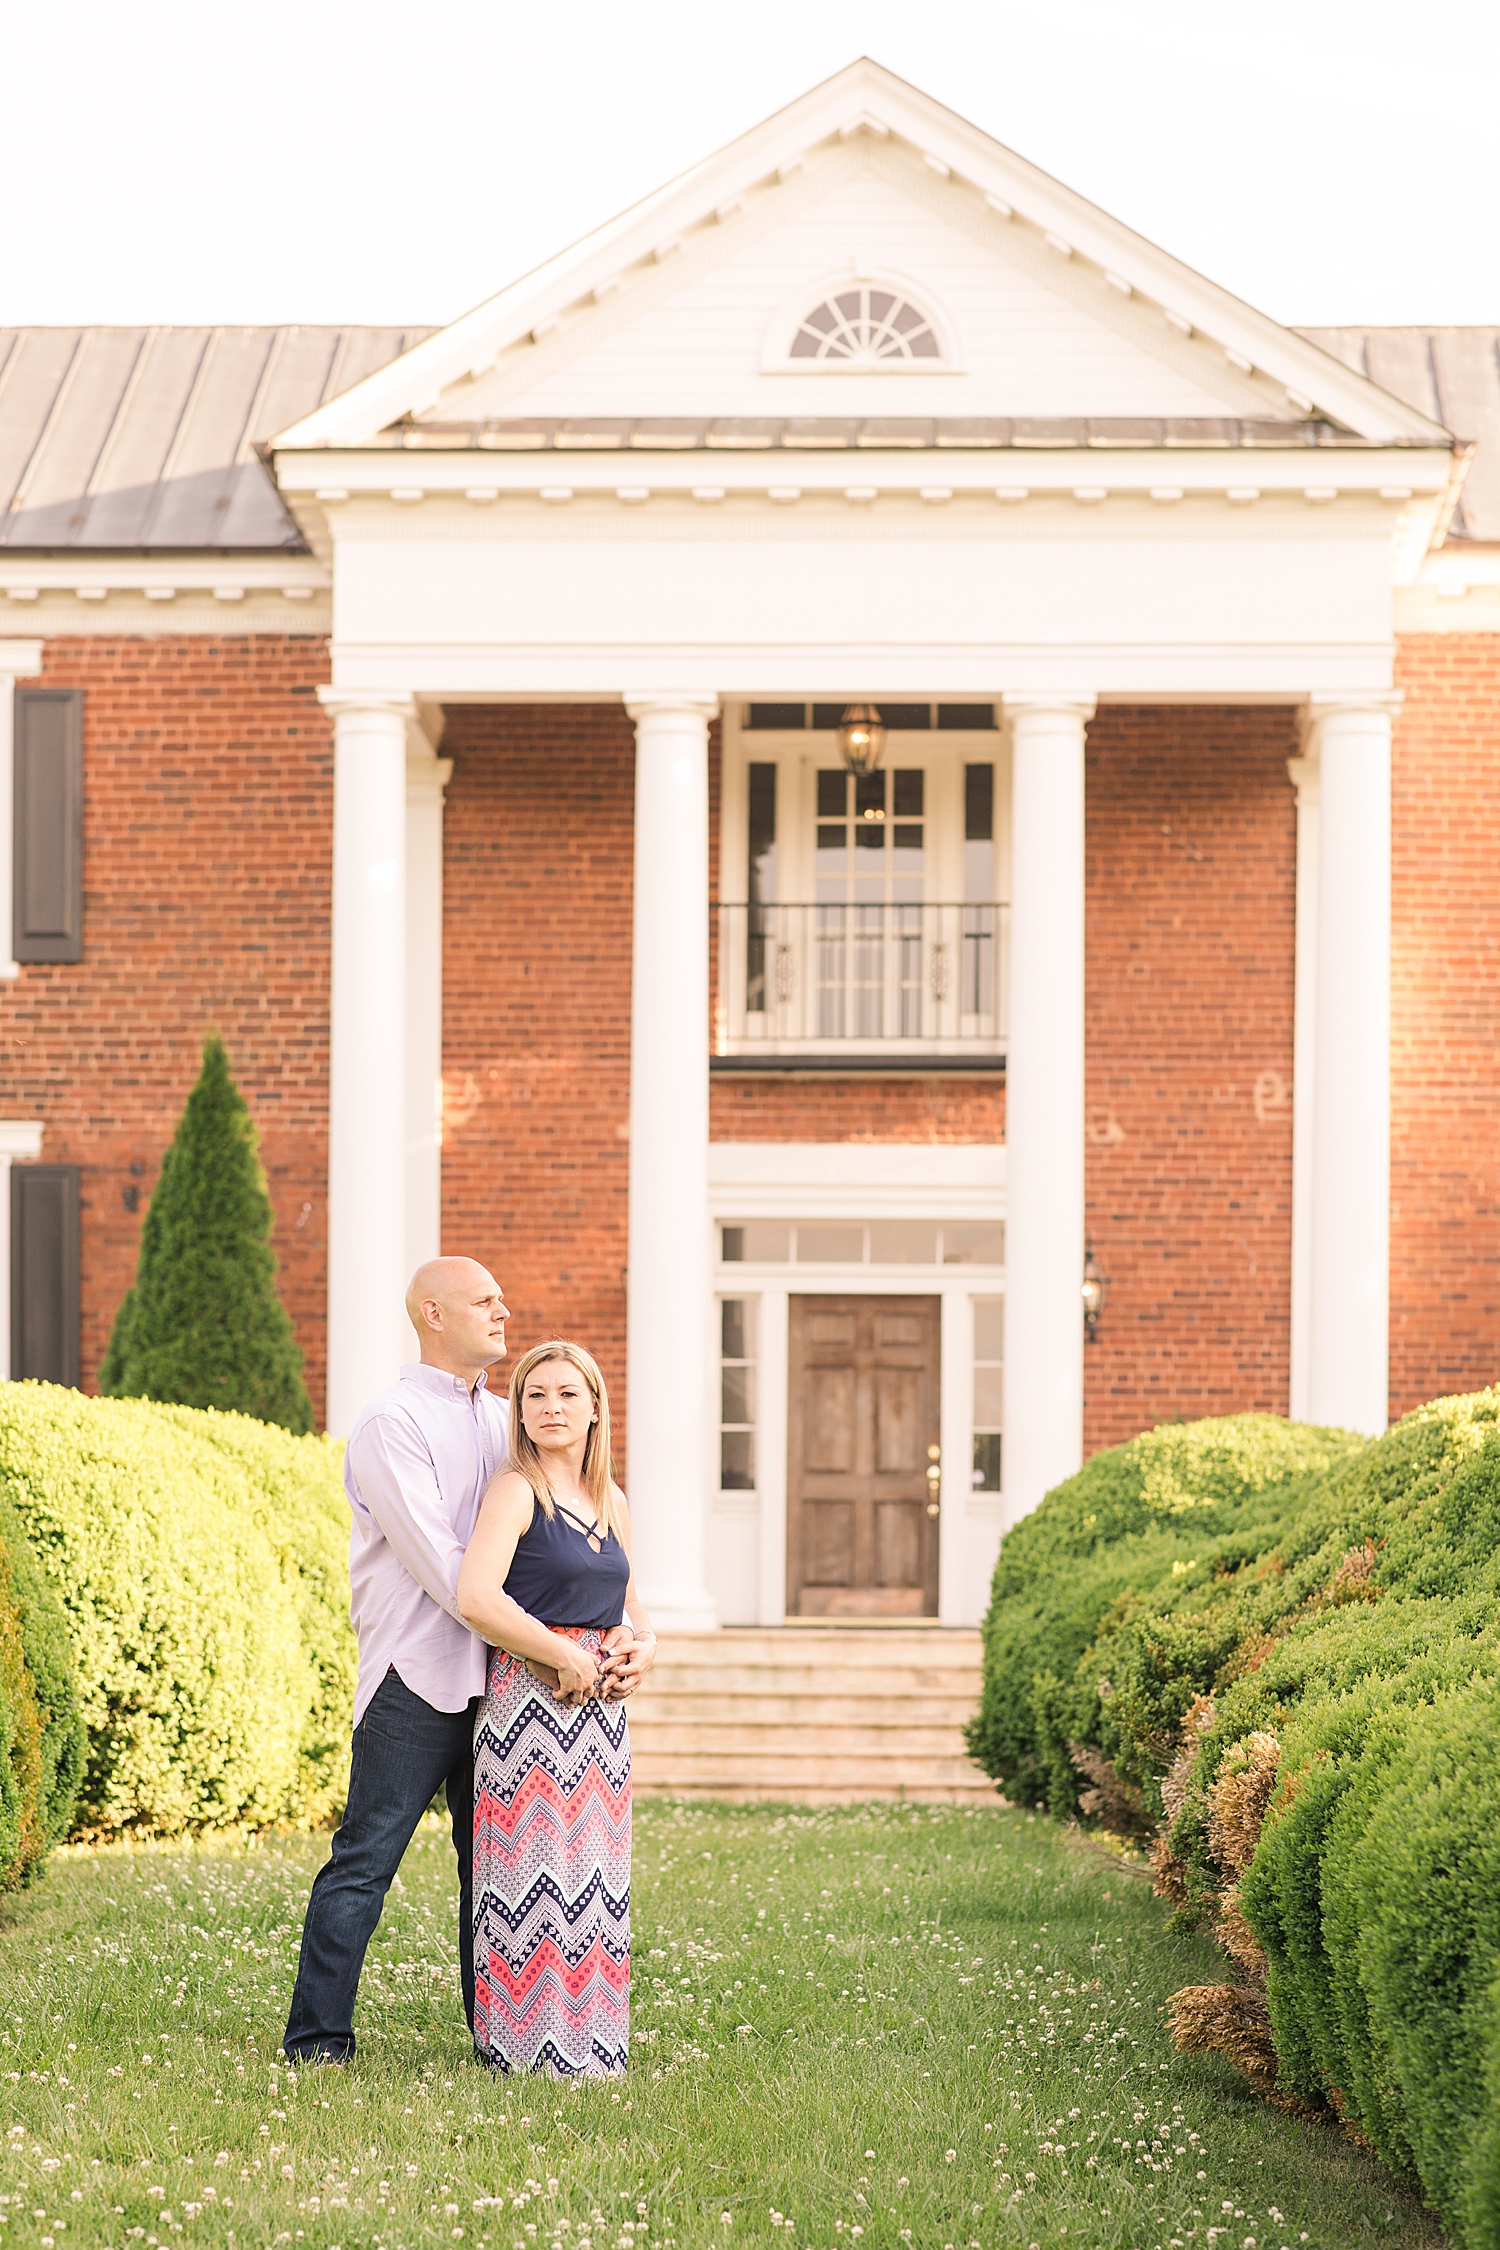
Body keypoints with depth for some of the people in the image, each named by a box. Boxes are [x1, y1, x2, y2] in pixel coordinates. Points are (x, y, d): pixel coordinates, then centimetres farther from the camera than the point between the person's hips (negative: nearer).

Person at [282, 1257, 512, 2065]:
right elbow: (437, 1560, -14)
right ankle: (317, 2037, 0)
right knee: (365, 1859, -4)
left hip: (494, 1679, 7)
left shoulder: (503, 1422, 17)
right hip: (416, 1676, -7)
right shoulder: (391, 1423, -6)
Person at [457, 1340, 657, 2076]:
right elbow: (476, 1598, -21)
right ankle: (527, 2043, -2)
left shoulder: (612, 1503, 15)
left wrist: (642, 1649, 2)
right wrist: (564, 1658, -16)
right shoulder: (515, 1492, -7)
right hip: (530, 1702, -7)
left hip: (600, 1708, 7)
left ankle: (586, 2039, 16)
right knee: (535, 1877, -7)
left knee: (593, 1882, 9)